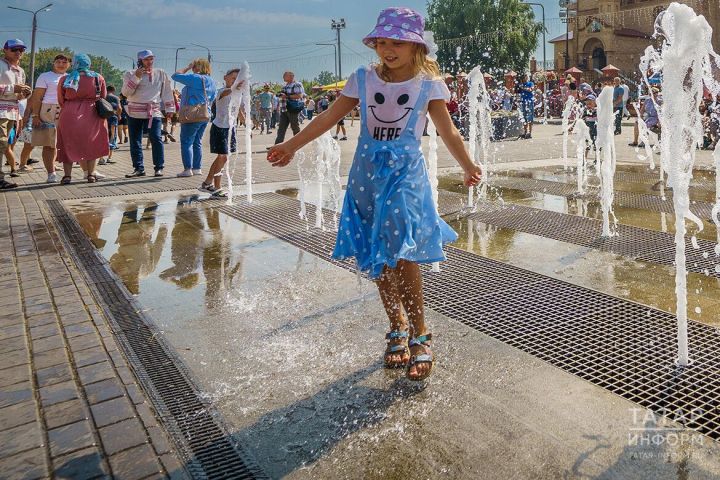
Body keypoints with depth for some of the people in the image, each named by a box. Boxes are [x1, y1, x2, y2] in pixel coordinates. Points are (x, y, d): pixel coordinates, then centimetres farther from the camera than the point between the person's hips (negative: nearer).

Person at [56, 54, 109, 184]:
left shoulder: (64, 79, 2)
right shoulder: (98, 78, 1)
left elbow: (61, 100, 8)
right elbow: (103, 97, 10)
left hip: (69, 115, 0)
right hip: (92, 115, 0)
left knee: (68, 145, 8)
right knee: (91, 145, 11)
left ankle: (67, 175, 4)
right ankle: (91, 174, 9)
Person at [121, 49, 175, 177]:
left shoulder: (161, 74, 7)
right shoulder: (130, 74, 4)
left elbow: (167, 92, 12)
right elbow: (125, 92, -7)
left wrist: (169, 108, 8)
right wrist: (136, 77, -15)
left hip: (154, 112, -1)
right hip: (134, 112, 2)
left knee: (156, 139, -13)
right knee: (135, 141, 4)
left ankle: (159, 167, -4)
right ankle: (138, 168, 11)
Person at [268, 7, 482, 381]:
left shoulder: (428, 84, -1)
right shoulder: (364, 79, 5)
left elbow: (448, 132, -2)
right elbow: (329, 118, 7)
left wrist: (468, 166, -13)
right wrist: (292, 145, 6)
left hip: (405, 174, -3)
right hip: (367, 174, 3)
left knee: (402, 253, -15)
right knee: (377, 258, 6)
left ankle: (420, 335, 2)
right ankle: (397, 328, 24)